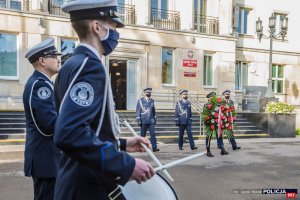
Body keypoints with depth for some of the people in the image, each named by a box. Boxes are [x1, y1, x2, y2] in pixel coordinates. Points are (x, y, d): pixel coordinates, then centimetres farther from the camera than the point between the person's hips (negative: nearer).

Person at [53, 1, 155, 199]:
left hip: (79, 182, 9)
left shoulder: (72, 65, 10)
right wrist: (127, 164, -27)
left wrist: (121, 144, 15)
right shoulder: (90, 65, -20)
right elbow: (70, 134, -32)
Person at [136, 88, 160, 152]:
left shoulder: (152, 101, 10)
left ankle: (154, 147, -6)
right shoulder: (140, 100, -1)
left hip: (151, 121, 3)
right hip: (144, 121, -3)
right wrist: (138, 120, -8)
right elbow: (137, 111, -3)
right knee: (143, 135, 6)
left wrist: (155, 118, 13)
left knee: (153, 134, -5)